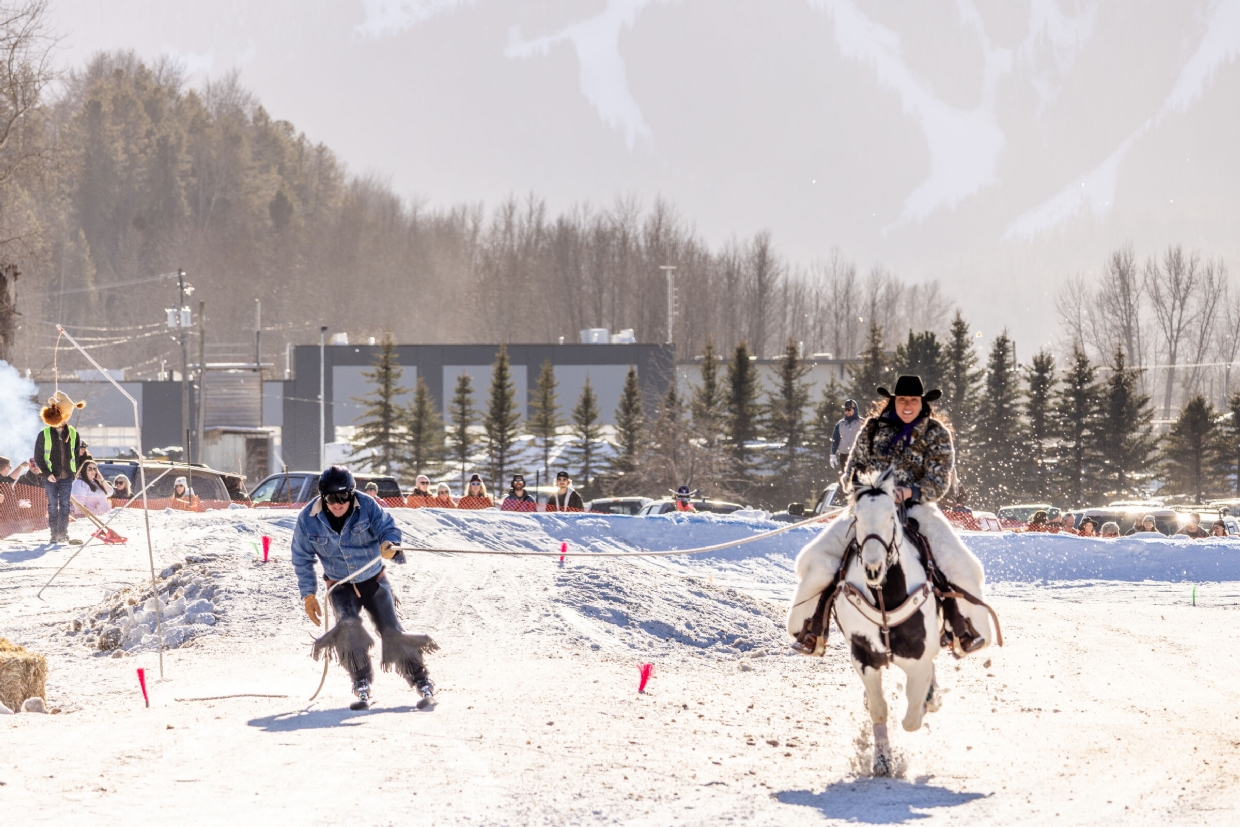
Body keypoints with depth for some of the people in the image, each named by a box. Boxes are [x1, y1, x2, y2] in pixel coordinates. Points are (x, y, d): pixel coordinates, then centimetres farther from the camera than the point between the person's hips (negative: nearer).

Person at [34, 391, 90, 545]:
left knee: (65, 505, 1)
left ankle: (63, 533, 4)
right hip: (51, 477, -1)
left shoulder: (72, 433, 2)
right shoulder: (44, 435, -5)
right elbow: (38, 457, -3)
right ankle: (54, 533, 10)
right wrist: (47, 473, -10)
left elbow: (78, 451, 13)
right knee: (53, 505, 3)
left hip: (67, 475, 1)